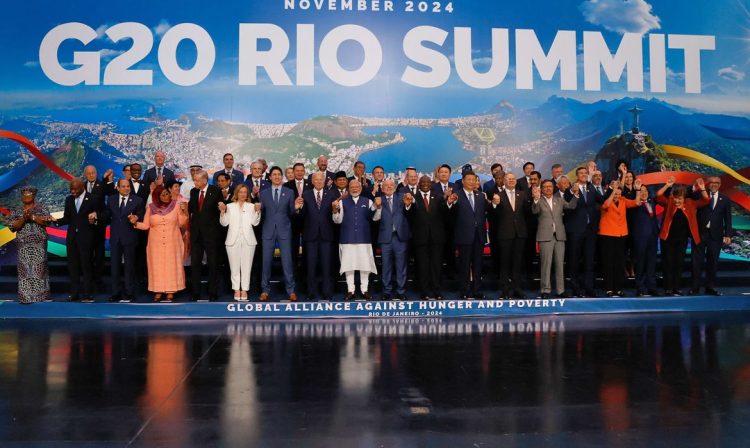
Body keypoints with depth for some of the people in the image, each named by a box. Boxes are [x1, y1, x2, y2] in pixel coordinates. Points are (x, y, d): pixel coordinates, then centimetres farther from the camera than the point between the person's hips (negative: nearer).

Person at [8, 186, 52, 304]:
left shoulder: (42, 208, 7)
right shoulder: (16, 211, 12)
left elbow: (46, 222, -7)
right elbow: (12, 227, 1)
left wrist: (32, 217, -15)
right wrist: (24, 218, -14)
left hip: (39, 243, -2)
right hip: (23, 244, 2)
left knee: (39, 267, -3)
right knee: (24, 268, -3)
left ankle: (41, 295, 3)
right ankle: (26, 296, -1)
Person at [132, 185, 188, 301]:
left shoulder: (176, 205, -2)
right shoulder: (151, 207, 0)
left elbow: (181, 223, 0)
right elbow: (146, 225, 2)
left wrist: (184, 212, -14)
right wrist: (135, 223, -14)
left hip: (172, 242, -1)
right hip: (156, 243, 1)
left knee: (171, 265, 3)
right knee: (157, 266, 5)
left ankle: (170, 291, 10)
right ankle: (158, 291, 13)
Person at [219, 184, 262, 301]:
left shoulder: (251, 206, 8)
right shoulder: (230, 206, 10)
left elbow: (255, 222, -2)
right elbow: (224, 223, 3)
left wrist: (257, 211, -15)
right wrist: (222, 211, -11)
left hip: (248, 239, 0)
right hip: (233, 239, 1)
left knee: (246, 266, 1)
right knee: (234, 266, 3)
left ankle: (244, 290, 6)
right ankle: (236, 289, 10)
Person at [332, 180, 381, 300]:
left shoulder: (368, 202, 6)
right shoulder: (342, 202, 5)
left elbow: (375, 218, -4)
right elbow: (338, 220, 1)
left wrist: (378, 207, -22)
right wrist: (335, 210, -18)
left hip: (364, 238, 1)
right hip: (347, 238, 0)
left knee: (365, 264, 4)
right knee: (348, 265, 3)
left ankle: (365, 290, 14)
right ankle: (350, 290, 12)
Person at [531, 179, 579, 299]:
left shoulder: (559, 199, 15)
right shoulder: (539, 200, 2)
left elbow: (571, 206, 3)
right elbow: (535, 211, -16)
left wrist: (575, 193, -10)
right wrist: (536, 199, -33)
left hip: (559, 235, 4)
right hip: (545, 236, -4)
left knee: (559, 264, 7)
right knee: (546, 264, -4)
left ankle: (560, 290, 14)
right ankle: (545, 290, 3)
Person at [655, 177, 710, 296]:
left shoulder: (690, 204, 5)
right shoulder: (668, 202, -2)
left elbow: (705, 201, 3)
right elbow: (658, 196, -15)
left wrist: (702, 189, -13)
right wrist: (667, 185, -26)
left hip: (682, 240, 3)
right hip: (668, 238, -3)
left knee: (679, 263, 8)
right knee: (668, 263, 0)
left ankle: (677, 288, 15)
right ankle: (668, 289, 4)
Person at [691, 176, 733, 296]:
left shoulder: (725, 200, 8)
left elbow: (727, 219, 6)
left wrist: (728, 235, -1)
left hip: (715, 235, 1)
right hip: (700, 233, -1)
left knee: (712, 262, 6)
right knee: (697, 261, 1)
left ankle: (710, 287, 14)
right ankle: (695, 287, 6)